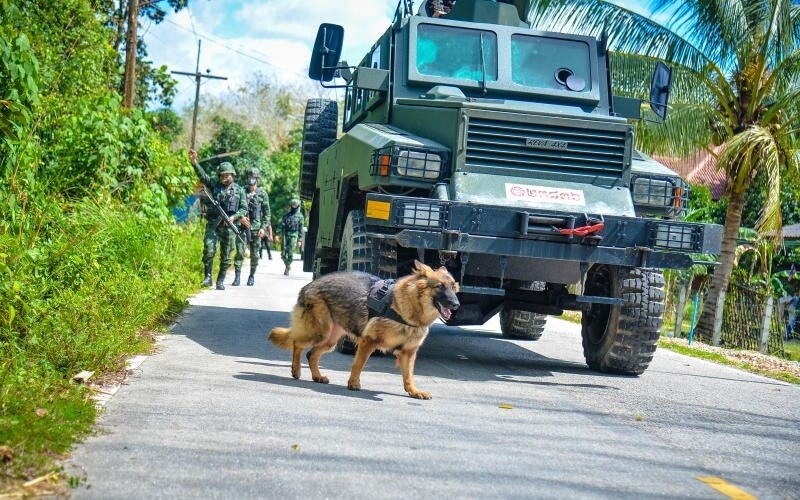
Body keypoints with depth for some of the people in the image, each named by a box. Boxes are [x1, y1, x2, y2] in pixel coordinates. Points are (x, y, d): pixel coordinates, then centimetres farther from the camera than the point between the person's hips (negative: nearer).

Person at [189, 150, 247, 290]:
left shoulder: (239, 190, 7)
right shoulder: (214, 185, 8)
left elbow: (244, 209, 6)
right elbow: (202, 175, -6)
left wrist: (234, 216, -13)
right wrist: (194, 162, -21)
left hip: (229, 227, 0)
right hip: (213, 224, 0)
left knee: (226, 256, 5)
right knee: (209, 250, -16)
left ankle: (220, 281, 15)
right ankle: (208, 277, -6)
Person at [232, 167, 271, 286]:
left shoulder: (262, 194, 4)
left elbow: (267, 213, 5)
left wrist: (263, 227, -5)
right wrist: (240, 217, -13)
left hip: (256, 228, 0)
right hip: (242, 226, 0)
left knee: (254, 254, 5)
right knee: (240, 252, -8)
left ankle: (252, 276, 18)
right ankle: (237, 277, -6)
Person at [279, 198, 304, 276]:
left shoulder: (299, 216, 5)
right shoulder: (286, 215, 11)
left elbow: (301, 229, 4)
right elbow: (281, 225, 6)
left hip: (293, 236, -3)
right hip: (285, 235, 3)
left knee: (290, 253, -10)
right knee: (283, 253, 2)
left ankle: (287, 269, 1)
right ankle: (288, 266, 24)